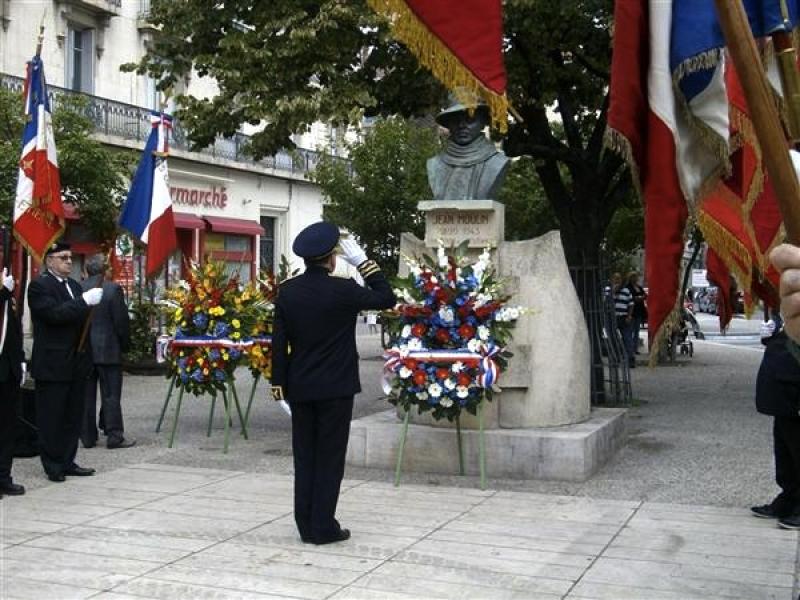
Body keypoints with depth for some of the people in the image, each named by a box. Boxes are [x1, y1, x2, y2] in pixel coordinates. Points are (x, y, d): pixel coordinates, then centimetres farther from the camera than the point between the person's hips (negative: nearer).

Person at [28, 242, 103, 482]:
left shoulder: (74, 285, 16)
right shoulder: (39, 285, -8)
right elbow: (55, 313, -22)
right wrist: (85, 301, -24)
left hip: (77, 361, 8)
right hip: (52, 364, -7)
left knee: (73, 416, 11)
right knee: (51, 418, 1)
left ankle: (67, 462, 19)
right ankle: (53, 466, 8)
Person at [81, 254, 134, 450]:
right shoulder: (112, 288, -10)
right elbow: (121, 320, -10)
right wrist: (124, 344, 4)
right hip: (108, 349, -4)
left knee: (86, 395, 10)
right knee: (111, 395, 2)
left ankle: (87, 436, 14)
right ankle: (114, 436, 3)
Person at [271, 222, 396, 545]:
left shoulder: (286, 291, 0)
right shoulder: (343, 290, -13)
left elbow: (279, 342, 2)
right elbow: (387, 298, -1)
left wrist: (279, 382, 9)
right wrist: (363, 262, 1)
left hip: (299, 388, 4)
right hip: (335, 387, -4)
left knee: (304, 457, 11)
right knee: (330, 458, 4)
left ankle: (306, 526, 16)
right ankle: (324, 527, 7)